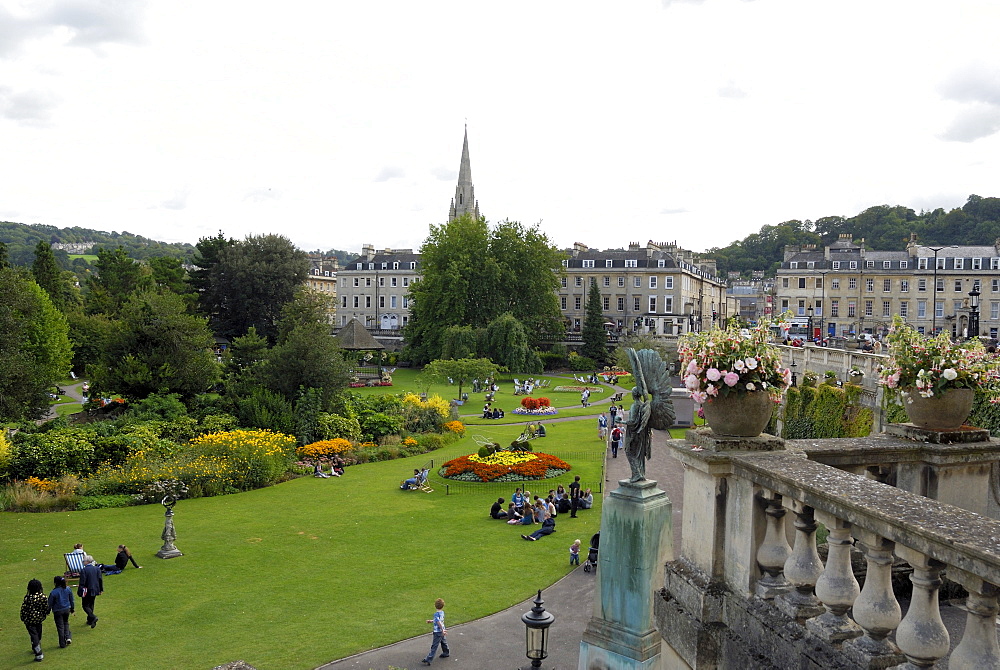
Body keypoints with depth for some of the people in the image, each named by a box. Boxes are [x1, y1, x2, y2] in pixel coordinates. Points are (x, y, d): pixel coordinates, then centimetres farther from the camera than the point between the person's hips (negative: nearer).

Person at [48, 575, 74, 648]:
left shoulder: (54, 592, -20)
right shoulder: (68, 589, -6)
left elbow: (50, 603, -11)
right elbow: (71, 600, 6)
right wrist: (72, 608, 20)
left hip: (58, 611, -4)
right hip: (67, 609, 4)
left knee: (60, 627, 6)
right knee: (66, 623, 25)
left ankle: (62, 644, 14)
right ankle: (68, 637, 8)